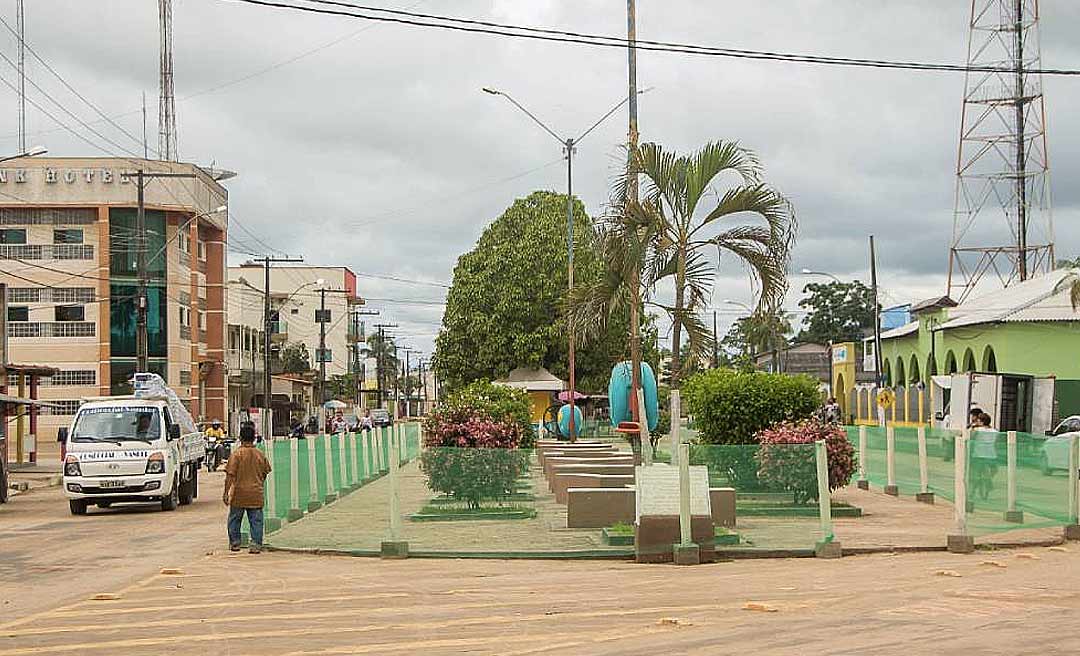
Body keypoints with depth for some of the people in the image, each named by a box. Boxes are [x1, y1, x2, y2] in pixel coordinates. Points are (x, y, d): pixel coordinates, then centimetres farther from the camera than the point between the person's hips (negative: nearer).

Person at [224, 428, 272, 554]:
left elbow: (230, 474, -12)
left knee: (234, 519, 14)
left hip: (239, 493, -2)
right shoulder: (260, 454, 3)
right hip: (256, 494, 2)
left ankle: (234, 543, 19)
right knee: (256, 520, 5)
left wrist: (226, 492, -9)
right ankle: (256, 544, 0)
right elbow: (265, 473, 14)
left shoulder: (237, 454, -8)